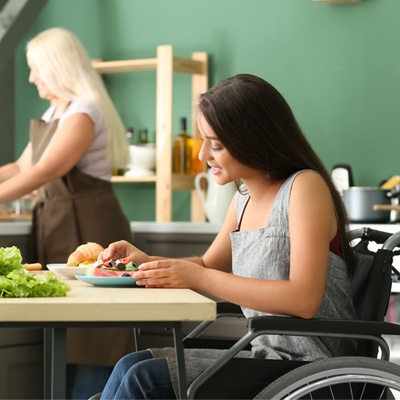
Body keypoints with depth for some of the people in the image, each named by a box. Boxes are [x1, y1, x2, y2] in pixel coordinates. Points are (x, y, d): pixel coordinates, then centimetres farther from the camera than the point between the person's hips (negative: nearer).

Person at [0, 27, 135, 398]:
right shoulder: (54, 113, 16)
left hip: (87, 230, -9)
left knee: (90, 340, -7)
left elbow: (45, 171, -22)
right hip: (60, 229, 9)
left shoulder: (84, 111, -13)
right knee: (65, 336, 9)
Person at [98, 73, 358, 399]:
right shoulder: (244, 201, 11)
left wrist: (197, 278, -22)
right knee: (132, 367, -2)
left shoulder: (305, 187, -13)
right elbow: (208, 265, 27)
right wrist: (147, 261, 7)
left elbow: (303, 299, -23)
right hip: (266, 353, 8)